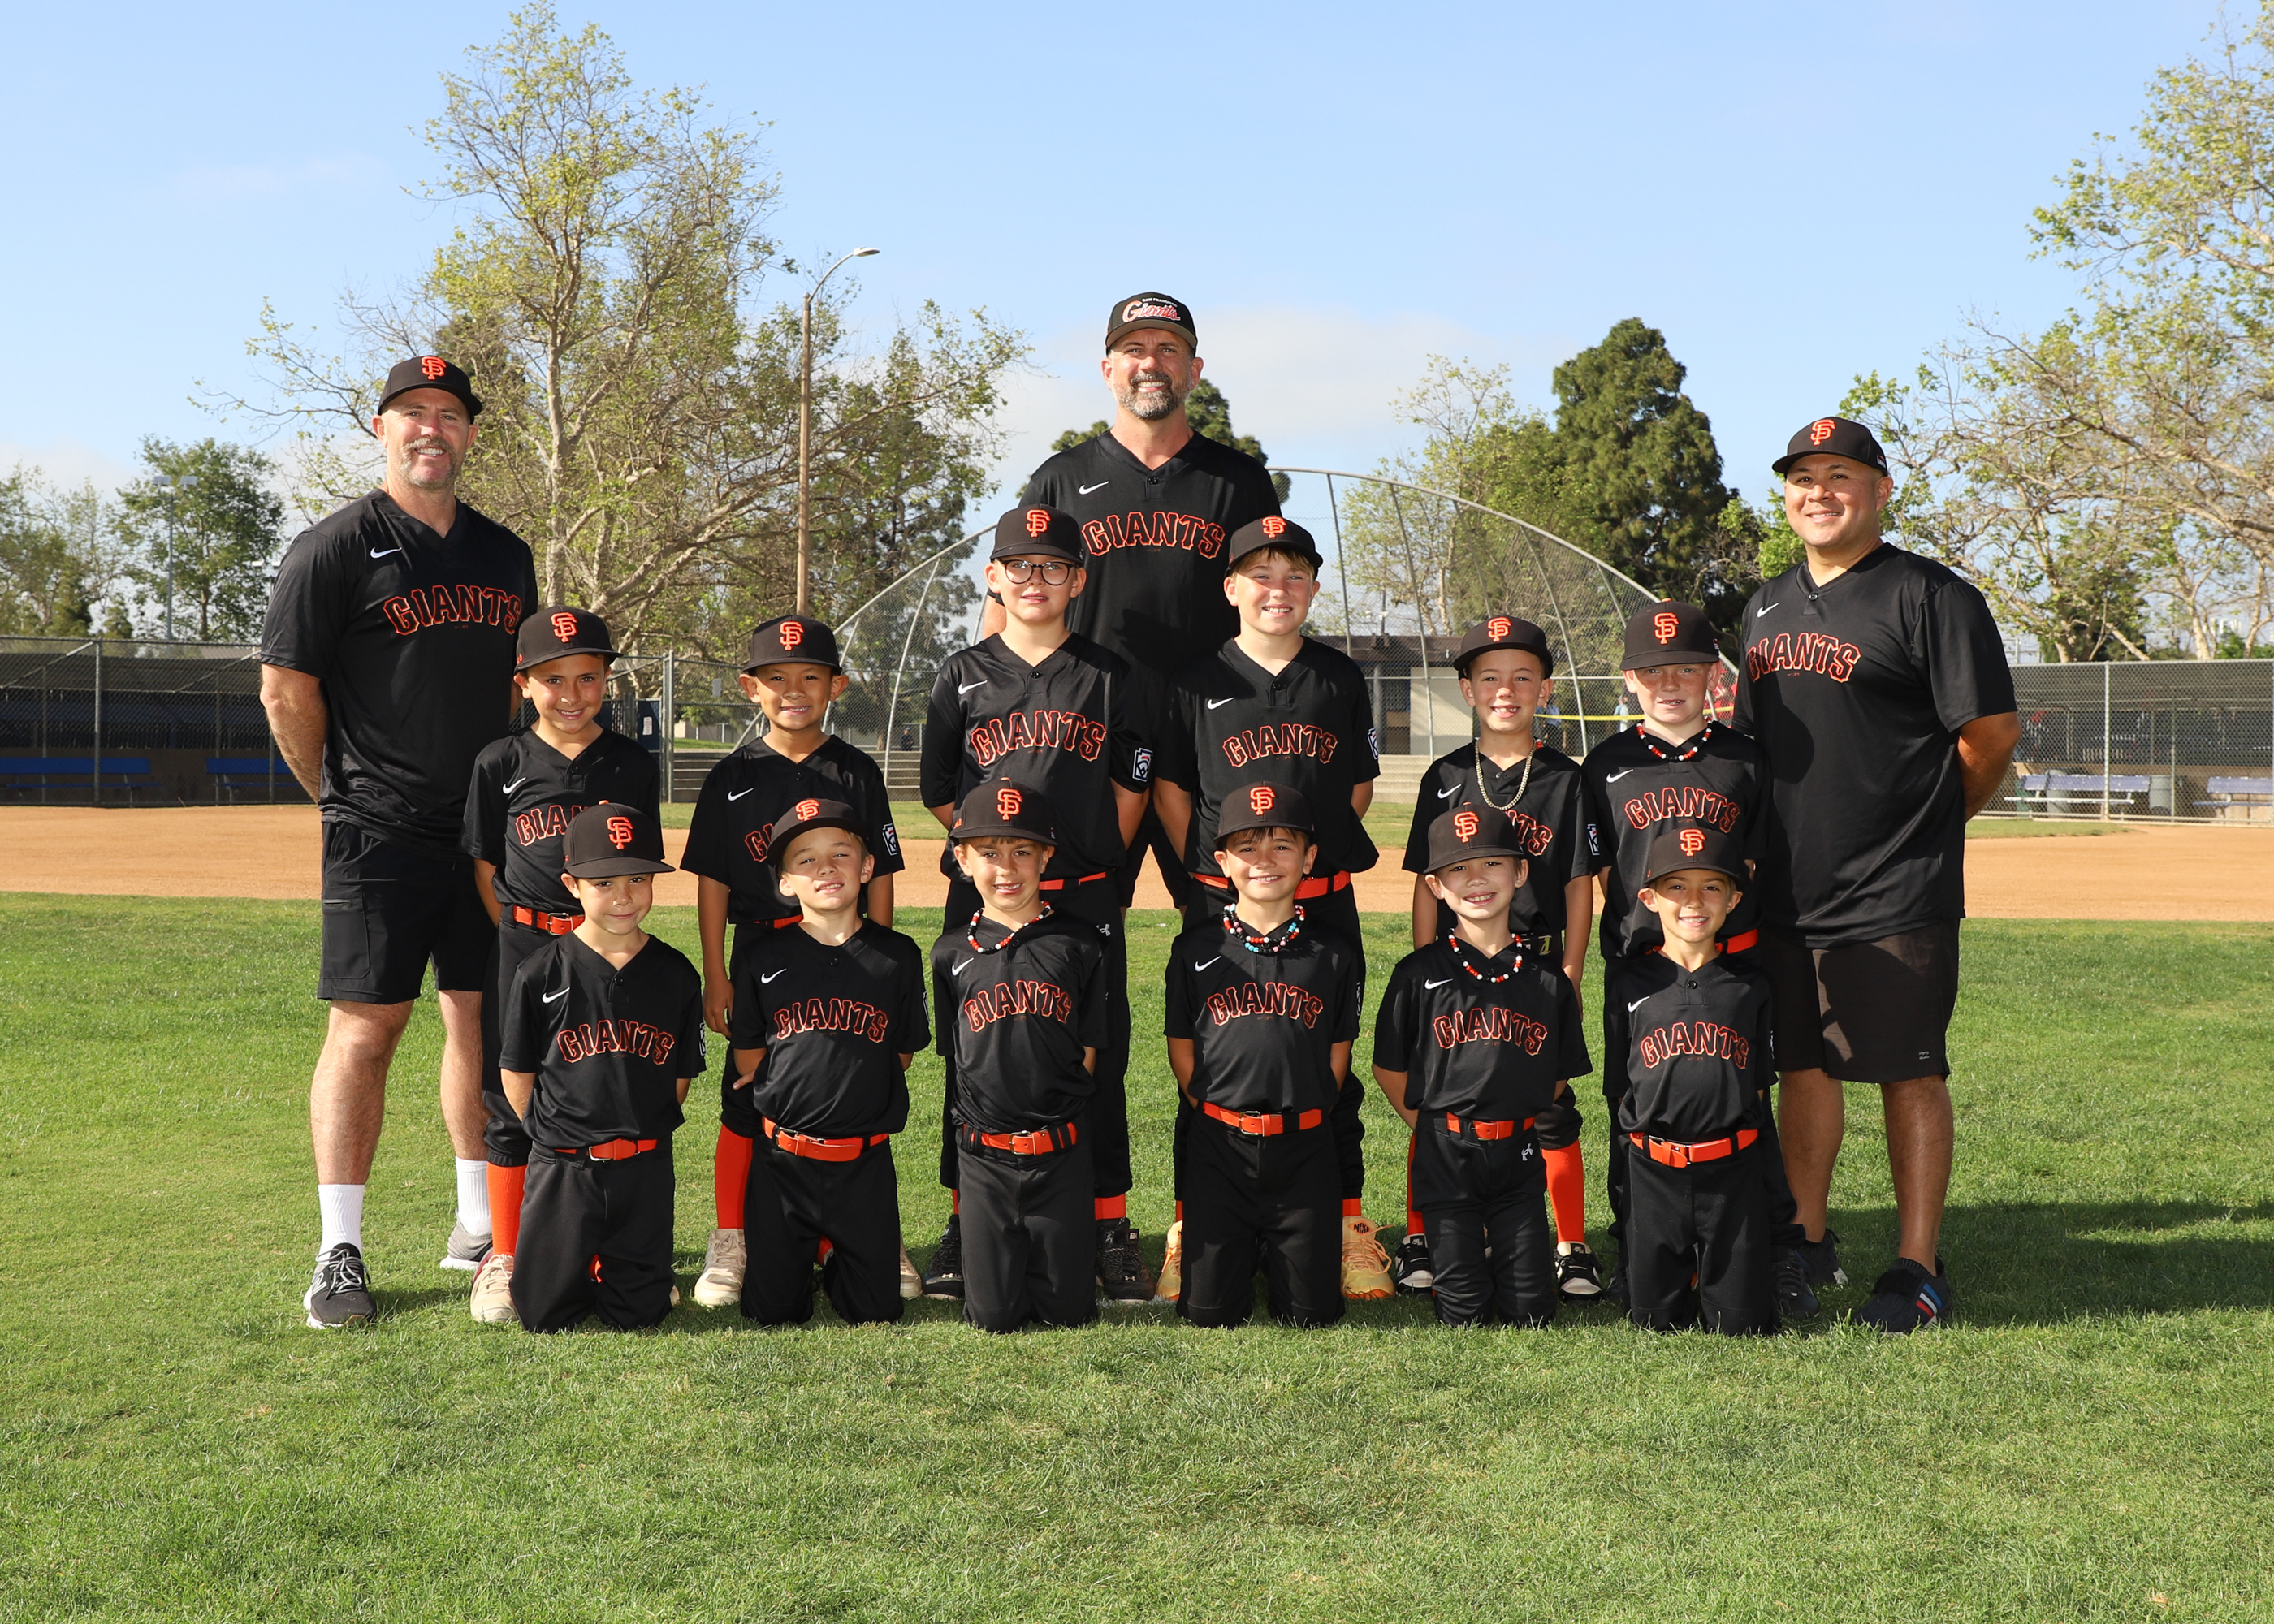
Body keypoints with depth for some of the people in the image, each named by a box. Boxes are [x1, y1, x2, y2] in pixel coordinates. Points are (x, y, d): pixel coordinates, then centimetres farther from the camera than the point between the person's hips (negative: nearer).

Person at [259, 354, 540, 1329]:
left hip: (492, 830, 6)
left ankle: (479, 1227, 21)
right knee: (365, 1026, -6)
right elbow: (285, 688, -6)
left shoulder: (505, 556, 13)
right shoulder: (336, 548, -5)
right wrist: (345, 800, 0)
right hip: (382, 837, -5)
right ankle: (339, 1253, -2)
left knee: (483, 1019, 10)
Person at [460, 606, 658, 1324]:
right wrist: (529, 946, -2)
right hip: (523, 948, -1)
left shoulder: (634, 765, 5)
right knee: (512, 1102, 3)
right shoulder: (501, 765, 2)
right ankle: (502, 1259, 12)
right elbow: (486, 873, 6)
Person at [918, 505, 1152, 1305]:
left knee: (1096, 1063, 1)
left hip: (1084, 902, 0)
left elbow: (1132, 786, 9)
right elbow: (938, 790, 10)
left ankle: (1109, 1230, 8)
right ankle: (964, 1229, 13)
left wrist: (1099, 861, 3)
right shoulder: (965, 675, 7)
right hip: (983, 897, 0)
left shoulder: (1106, 677, 7)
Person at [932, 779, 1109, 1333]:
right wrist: (995, 1110, 0)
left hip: (1063, 1155, 0)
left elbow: (1088, 1052, 4)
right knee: (993, 1315, 1)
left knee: (1066, 1310, 3)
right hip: (983, 1155, 0)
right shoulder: (952, 952, 3)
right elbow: (957, 1055, 8)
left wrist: (1054, 1110, -2)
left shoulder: (1078, 946, 1)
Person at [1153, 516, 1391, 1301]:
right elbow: (1170, 787, 6)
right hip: (1221, 904, -1)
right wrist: (1213, 868, -1)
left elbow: (1358, 784, 14)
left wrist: (1313, 850, 4)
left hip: (1326, 903, 2)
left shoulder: (1340, 678, 9)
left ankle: (1348, 1223, 14)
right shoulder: (1198, 681, 3)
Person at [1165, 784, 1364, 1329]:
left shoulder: (1336, 956, 1)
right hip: (1219, 1148, 0)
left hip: (1305, 1150, 0)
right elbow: (1181, 1049, 7)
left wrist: (1302, 1116, 1)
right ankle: (1246, 1247, 31)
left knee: (1311, 1312, 1)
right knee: (1210, 1310, 0)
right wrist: (1217, 1113, 0)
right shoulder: (1197, 950, 1)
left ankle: (1279, 1252, 33)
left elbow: (1338, 1054, 7)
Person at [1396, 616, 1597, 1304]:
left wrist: (1570, 977, -2)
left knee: (1550, 1109, 2)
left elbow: (1580, 886, 3)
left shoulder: (1564, 779, 3)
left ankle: (1573, 1249, 12)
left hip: (1537, 968, -1)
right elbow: (1427, 883, 6)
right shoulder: (1447, 778, 5)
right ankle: (1420, 1241, 15)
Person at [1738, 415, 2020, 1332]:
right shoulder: (1769, 607, 16)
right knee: (1801, 1066, 14)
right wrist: (1761, 853, 13)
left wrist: (1923, 827, 2)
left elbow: (1992, 735, -8)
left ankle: (1918, 1270, 6)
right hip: (1784, 894, 7)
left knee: (1909, 1076, -1)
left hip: (1897, 897, -7)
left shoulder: (1929, 596, -7)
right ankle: (1809, 1244, 27)